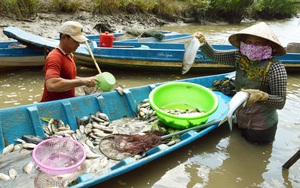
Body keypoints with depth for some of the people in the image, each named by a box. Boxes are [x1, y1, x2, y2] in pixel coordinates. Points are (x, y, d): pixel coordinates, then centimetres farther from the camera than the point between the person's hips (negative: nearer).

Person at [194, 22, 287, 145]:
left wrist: (261, 96, -43)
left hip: (260, 128, -5)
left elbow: (281, 102, -25)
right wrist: (203, 41, -26)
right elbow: (213, 55, -8)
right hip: (240, 119, 5)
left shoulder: (275, 68, -26)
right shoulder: (239, 57, -10)